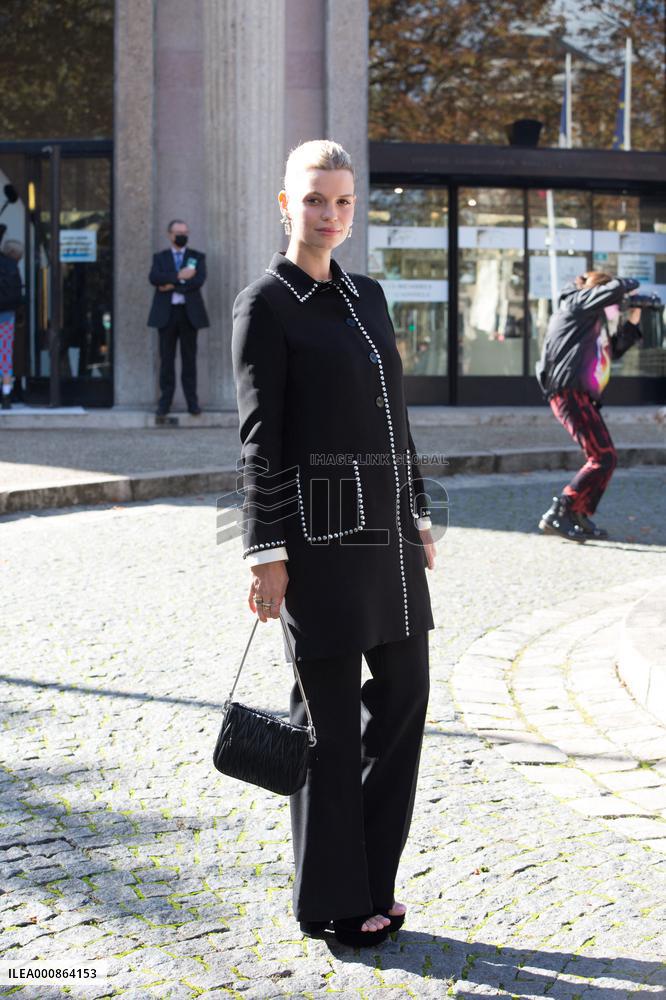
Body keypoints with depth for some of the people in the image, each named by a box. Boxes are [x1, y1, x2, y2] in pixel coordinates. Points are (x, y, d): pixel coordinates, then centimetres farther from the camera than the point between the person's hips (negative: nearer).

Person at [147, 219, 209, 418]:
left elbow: (199, 280, -7)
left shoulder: (197, 257, 10)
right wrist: (179, 277, -15)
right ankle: (165, 401, 4)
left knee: (189, 358, 1)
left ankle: (192, 401, 4)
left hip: (189, 312, 0)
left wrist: (172, 285, -10)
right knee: (167, 359, 1)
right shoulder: (160, 257, 13)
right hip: (166, 313, 1)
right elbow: (154, 278, -7)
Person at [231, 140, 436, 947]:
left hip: (386, 524, 8)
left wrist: (416, 514, 16)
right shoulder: (263, 305, -7)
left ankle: (367, 873, 25)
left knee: (404, 691, 9)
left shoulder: (367, 297, 15)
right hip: (321, 525, -7)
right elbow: (260, 439, -11)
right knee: (331, 710, 0)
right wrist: (266, 554, -14)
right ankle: (330, 898, 14)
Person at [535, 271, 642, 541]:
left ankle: (580, 515, 21)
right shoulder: (578, 302, -3)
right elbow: (615, 289, -15)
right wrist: (631, 284, 6)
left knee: (606, 458, 14)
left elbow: (613, 350, 31)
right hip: (570, 393, -10)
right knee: (603, 458, -15)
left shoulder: (594, 320, 25)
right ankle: (556, 515, -16)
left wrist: (632, 323, 21)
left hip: (584, 396, 10)